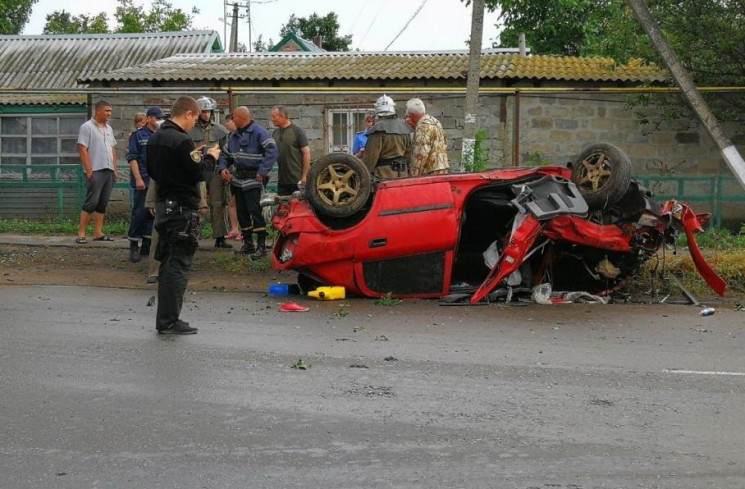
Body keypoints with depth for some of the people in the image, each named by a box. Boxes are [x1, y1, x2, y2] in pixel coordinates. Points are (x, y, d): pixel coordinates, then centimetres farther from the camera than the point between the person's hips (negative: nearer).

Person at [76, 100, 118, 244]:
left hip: (108, 171, 7)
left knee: (102, 204, 8)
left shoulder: (108, 128, 17)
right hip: (95, 171, -7)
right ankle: (81, 234, -6)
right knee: (91, 203, -10)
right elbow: (82, 150, -11)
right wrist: (89, 171, -16)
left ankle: (98, 233, 12)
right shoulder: (87, 127, -6)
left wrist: (114, 169, 14)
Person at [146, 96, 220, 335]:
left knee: (167, 262, 15)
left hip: (163, 205, 9)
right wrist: (210, 157, 2)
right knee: (179, 264, -4)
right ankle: (170, 321, -2)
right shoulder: (182, 141, -17)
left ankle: (164, 319, 21)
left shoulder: (155, 138, 11)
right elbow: (198, 174, -17)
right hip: (182, 208, -9)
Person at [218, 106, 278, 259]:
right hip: (238, 179, 8)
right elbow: (226, 154, 24)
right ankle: (247, 243, 21)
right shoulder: (233, 136, 14)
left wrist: (263, 171, -22)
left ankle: (261, 245, -10)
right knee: (241, 212, 11)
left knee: (255, 211, -13)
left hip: (253, 179, -8)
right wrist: (223, 168, 4)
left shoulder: (259, 132, -10)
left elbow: (272, 151, -19)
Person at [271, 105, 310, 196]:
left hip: (297, 179, -6)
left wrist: (304, 176, -13)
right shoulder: (275, 133, 12)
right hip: (282, 180, 6)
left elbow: (306, 153, -9)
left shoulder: (297, 131, -6)